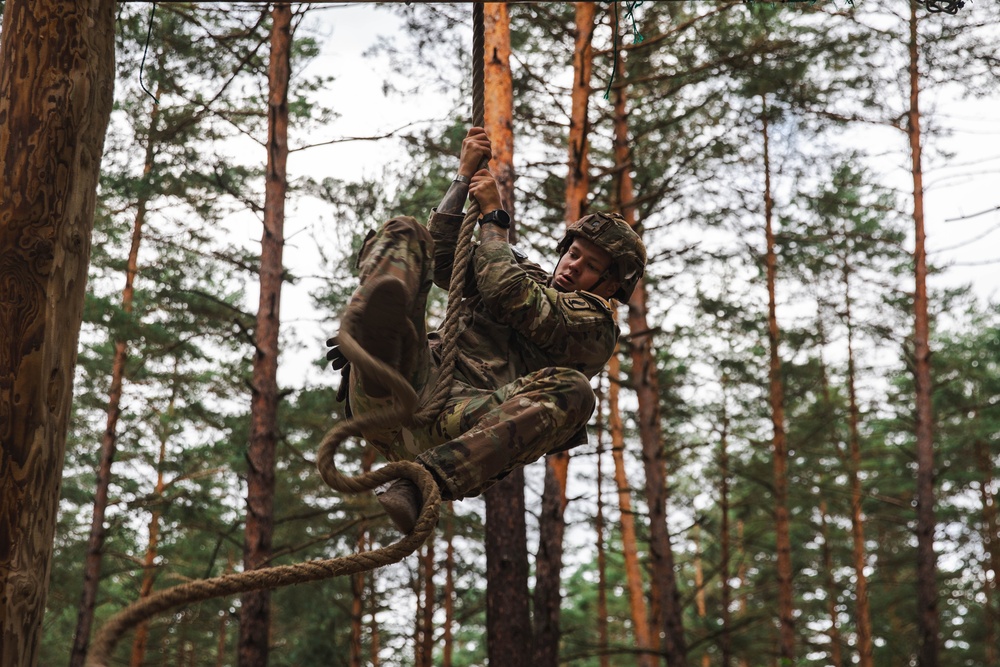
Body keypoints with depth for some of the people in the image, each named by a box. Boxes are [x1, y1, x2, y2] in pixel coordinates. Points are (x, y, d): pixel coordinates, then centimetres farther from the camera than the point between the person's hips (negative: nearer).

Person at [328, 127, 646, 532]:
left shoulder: (593, 324, 13)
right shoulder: (529, 277, 34)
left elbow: (506, 292, -2)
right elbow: (443, 258, 22)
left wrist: (494, 215, 10)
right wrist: (465, 177, 21)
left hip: (455, 416, -4)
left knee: (570, 390, -33)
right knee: (405, 232, -4)